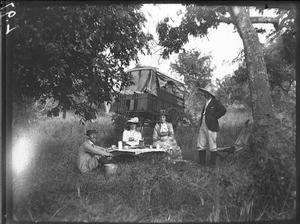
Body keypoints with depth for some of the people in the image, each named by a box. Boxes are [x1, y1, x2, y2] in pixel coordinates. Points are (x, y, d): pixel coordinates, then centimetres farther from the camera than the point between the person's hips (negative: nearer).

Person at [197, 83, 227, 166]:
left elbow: (223, 110, -22)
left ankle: (213, 164, 12)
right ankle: (202, 163, 18)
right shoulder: (206, 102, 18)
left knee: (212, 147, 2)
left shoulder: (216, 102, -7)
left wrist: (214, 118, -18)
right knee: (200, 146, 9)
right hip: (202, 127, 8)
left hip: (211, 127, -8)